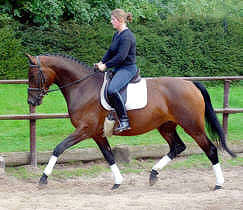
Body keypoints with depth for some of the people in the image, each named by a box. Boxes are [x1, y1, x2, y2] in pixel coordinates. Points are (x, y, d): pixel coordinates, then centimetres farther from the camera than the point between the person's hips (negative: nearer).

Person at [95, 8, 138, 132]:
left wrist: (106, 66, -18)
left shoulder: (126, 36, -17)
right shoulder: (117, 35, 14)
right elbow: (110, 52, 18)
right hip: (118, 68, 11)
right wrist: (102, 62, 3)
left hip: (128, 69, -11)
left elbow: (121, 56, -23)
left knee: (112, 89, -32)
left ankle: (124, 121, -28)